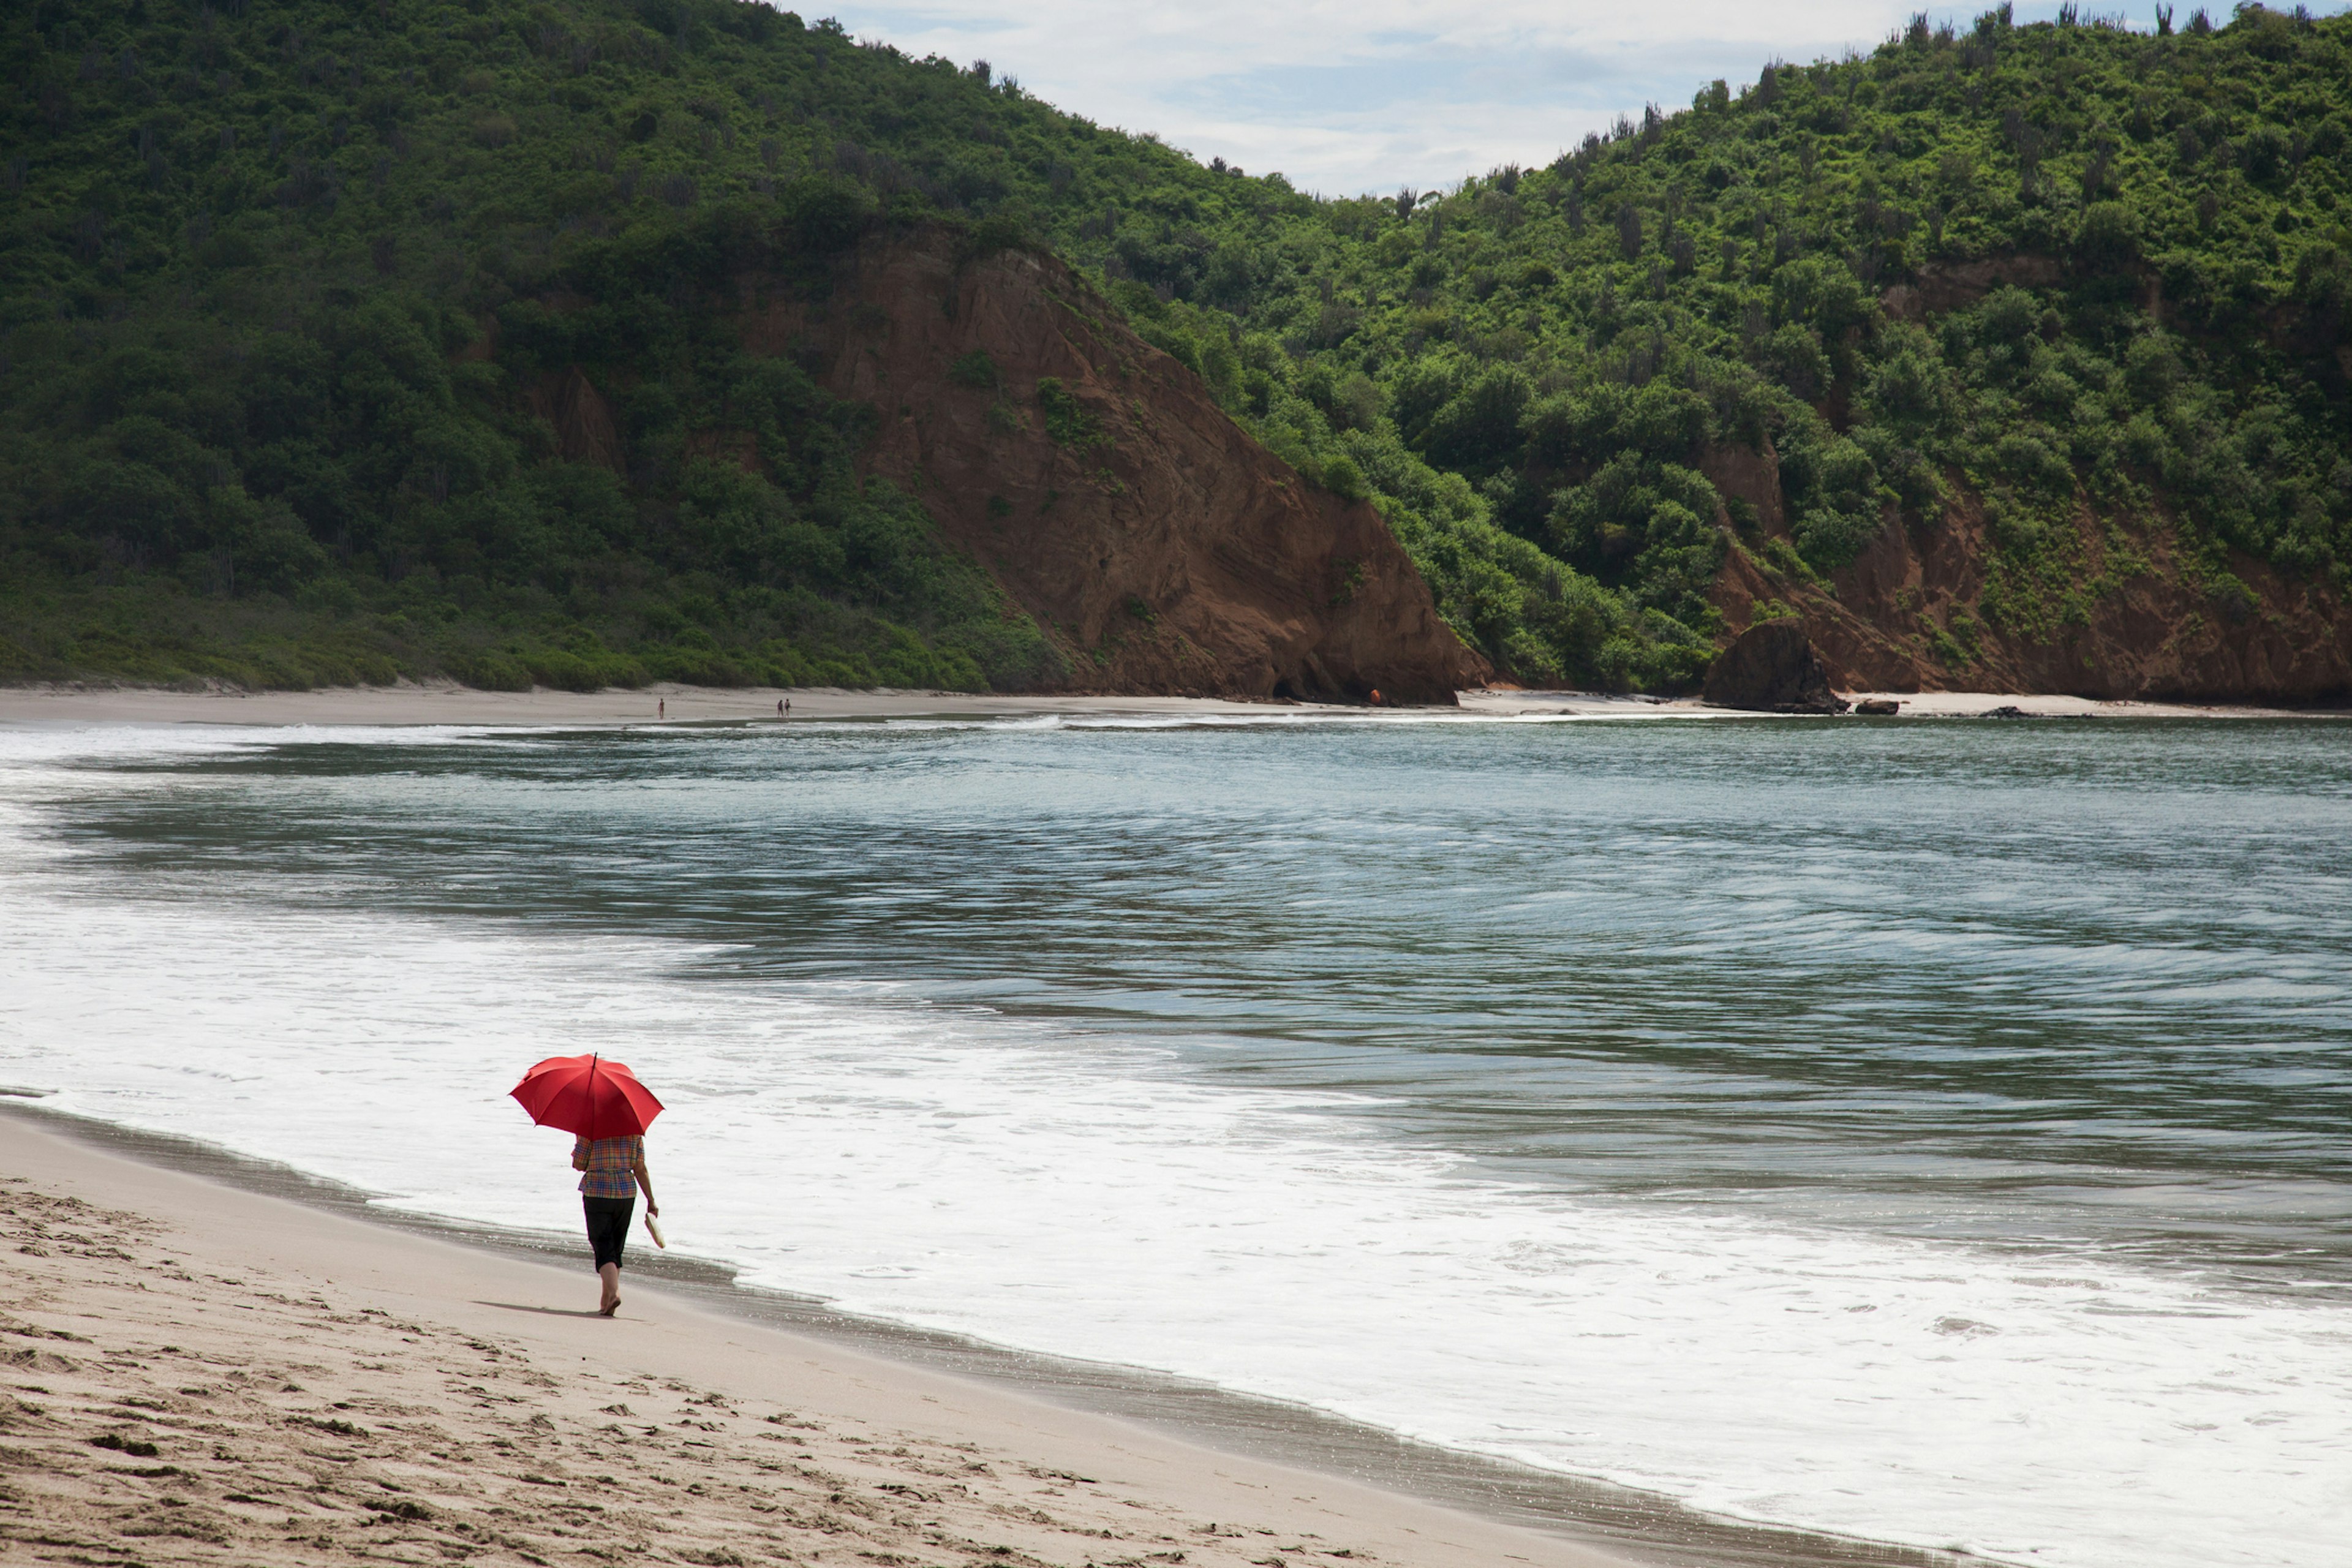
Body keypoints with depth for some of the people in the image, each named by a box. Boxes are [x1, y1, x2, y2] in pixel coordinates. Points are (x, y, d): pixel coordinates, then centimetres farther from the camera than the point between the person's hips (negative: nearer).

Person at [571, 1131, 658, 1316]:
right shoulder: (633, 1132, 1)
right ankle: (606, 1301, 20)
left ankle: (613, 1293, -26)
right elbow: (640, 1169, 0)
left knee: (604, 1248, -4)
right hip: (626, 1194, 4)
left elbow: (578, 1165, -5)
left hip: (597, 1192, -4)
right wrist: (651, 1201, 4)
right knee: (616, 1250, 15)